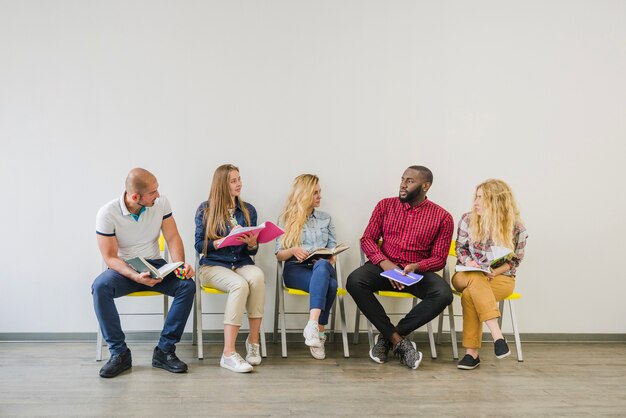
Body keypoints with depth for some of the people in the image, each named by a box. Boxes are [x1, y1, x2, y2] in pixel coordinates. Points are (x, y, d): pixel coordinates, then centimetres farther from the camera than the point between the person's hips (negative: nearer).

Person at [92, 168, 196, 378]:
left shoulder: (161, 203, -8)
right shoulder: (107, 213, -15)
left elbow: (172, 238, -4)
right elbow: (110, 257, -14)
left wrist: (180, 264, -24)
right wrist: (136, 277, -31)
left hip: (155, 265, 2)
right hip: (123, 268, -2)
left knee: (187, 285, -25)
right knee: (100, 287, -33)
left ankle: (165, 350, -16)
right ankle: (119, 353, -19)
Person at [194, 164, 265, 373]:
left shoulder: (248, 210, 12)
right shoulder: (205, 209, 4)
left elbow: (252, 250, 13)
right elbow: (199, 245, -1)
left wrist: (252, 244, -12)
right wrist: (224, 241, -17)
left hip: (242, 263, 3)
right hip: (213, 264, -3)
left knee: (257, 276, -33)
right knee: (240, 284, -35)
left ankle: (253, 339, -22)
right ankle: (229, 353, -33)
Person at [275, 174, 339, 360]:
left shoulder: (326, 218, 20)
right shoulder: (286, 219, 11)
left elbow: (333, 250, 14)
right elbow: (279, 255, 7)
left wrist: (328, 262, -10)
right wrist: (293, 250, -15)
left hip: (323, 267, 2)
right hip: (296, 269, -2)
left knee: (321, 267, -39)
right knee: (328, 285, -37)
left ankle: (313, 326, -43)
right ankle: (318, 333, -34)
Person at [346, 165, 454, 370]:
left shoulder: (442, 217, 1)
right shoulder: (385, 205, 6)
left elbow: (439, 258, 2)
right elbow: (367, 239, 3)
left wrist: (416, 266, -20)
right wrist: (384, 263, -16)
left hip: (418, 272, 0)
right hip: (384, 267, 1)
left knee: (443, 294, -31)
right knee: (354, 281, -30)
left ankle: (387, 337, -16)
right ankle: (398, 340, -21)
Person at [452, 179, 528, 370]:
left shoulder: (516, 229, -7)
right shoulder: (468, 220, -1)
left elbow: (514, 260, 0)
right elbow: (460, 249, 7)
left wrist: (494, 272, -17)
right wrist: (470, 263, -14)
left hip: (500, 278, -2)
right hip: (467, 275, 2)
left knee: (470, 295, -33)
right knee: (477, 280, -37)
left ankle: (471, 352, -30)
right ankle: (497, 335, -42)